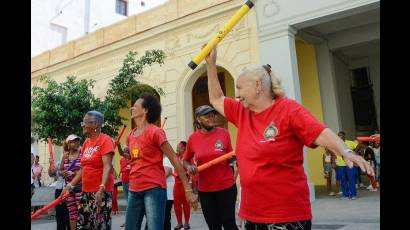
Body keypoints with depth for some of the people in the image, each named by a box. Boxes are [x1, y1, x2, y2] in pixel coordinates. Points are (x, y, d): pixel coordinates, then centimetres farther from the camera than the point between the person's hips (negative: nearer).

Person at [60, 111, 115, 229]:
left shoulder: (105, 140, -11)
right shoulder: (86, 142, 12)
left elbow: (107, 167, -19)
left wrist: (101, 189, -28)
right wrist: (71, 184, 14)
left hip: (100, 191, -8)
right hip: (86, 191, 8)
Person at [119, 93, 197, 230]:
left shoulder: (155, 132, -10)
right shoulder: (130, 136, 12)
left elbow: (175, 160, -12)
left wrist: (188, 189, -14)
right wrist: (123, 154, 7)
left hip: (153, 189, -7)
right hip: (134, 190, 8)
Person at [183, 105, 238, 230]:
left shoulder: (224, 133, -5)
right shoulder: (193, 138, -2)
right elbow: (185, 161, 10)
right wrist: (189, 167, -11)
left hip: (226, 186, -2)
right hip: (204, 189, 2)